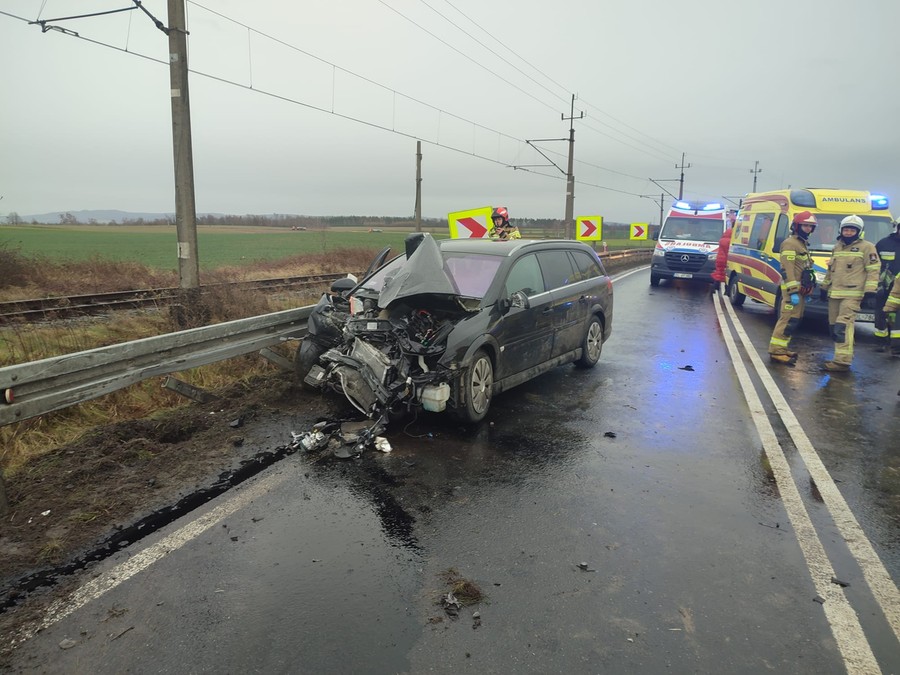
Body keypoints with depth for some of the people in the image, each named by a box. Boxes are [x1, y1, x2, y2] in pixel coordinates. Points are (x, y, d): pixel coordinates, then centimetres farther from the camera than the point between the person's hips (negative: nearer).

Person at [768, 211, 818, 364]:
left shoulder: (802, 243, 20)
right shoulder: (790, 244, -11)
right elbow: (787, 269, -18)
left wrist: (806, 289, 24)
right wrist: (793, 291, -23)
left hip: (800, 289, 10)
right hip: (793, 289, -10)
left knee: (793, 320, 11)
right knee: (788, 320, -13)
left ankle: (782, 348, 17)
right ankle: (776, 351, -12)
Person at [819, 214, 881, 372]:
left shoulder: (866, 247, -2)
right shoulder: (837, 247, 19)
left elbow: (873, 270, -7)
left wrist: (870, 291, -14)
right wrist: (824, 287, 25)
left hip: (852, 295, -7)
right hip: (834, 294, 7)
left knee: (843, 326, -17)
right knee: (834, 327, 8)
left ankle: (843, 361, -17)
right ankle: (841, 357, 18)